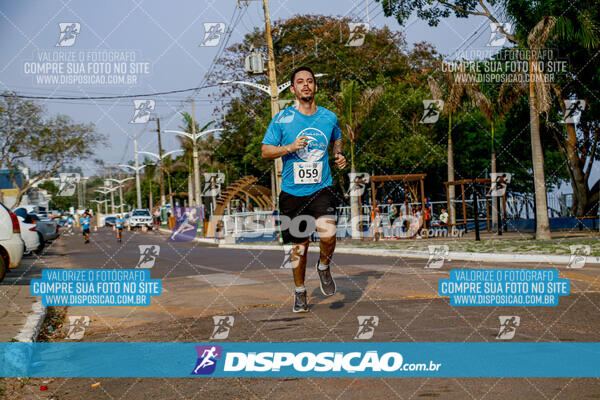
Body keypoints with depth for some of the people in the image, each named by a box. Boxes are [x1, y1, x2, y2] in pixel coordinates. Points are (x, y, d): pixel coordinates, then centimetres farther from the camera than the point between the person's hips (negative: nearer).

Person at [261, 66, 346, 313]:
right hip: (292, 191, 0)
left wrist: (339, 155, 5)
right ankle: (300, 292, 30)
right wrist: (290, 147, -17)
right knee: (299, 245, 8)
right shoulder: (282, 119, -2)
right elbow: (265, 151, 0)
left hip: (322, 188, 0)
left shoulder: (329, 117, 5)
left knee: (328, 233, -24)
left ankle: (324, 267, 8)